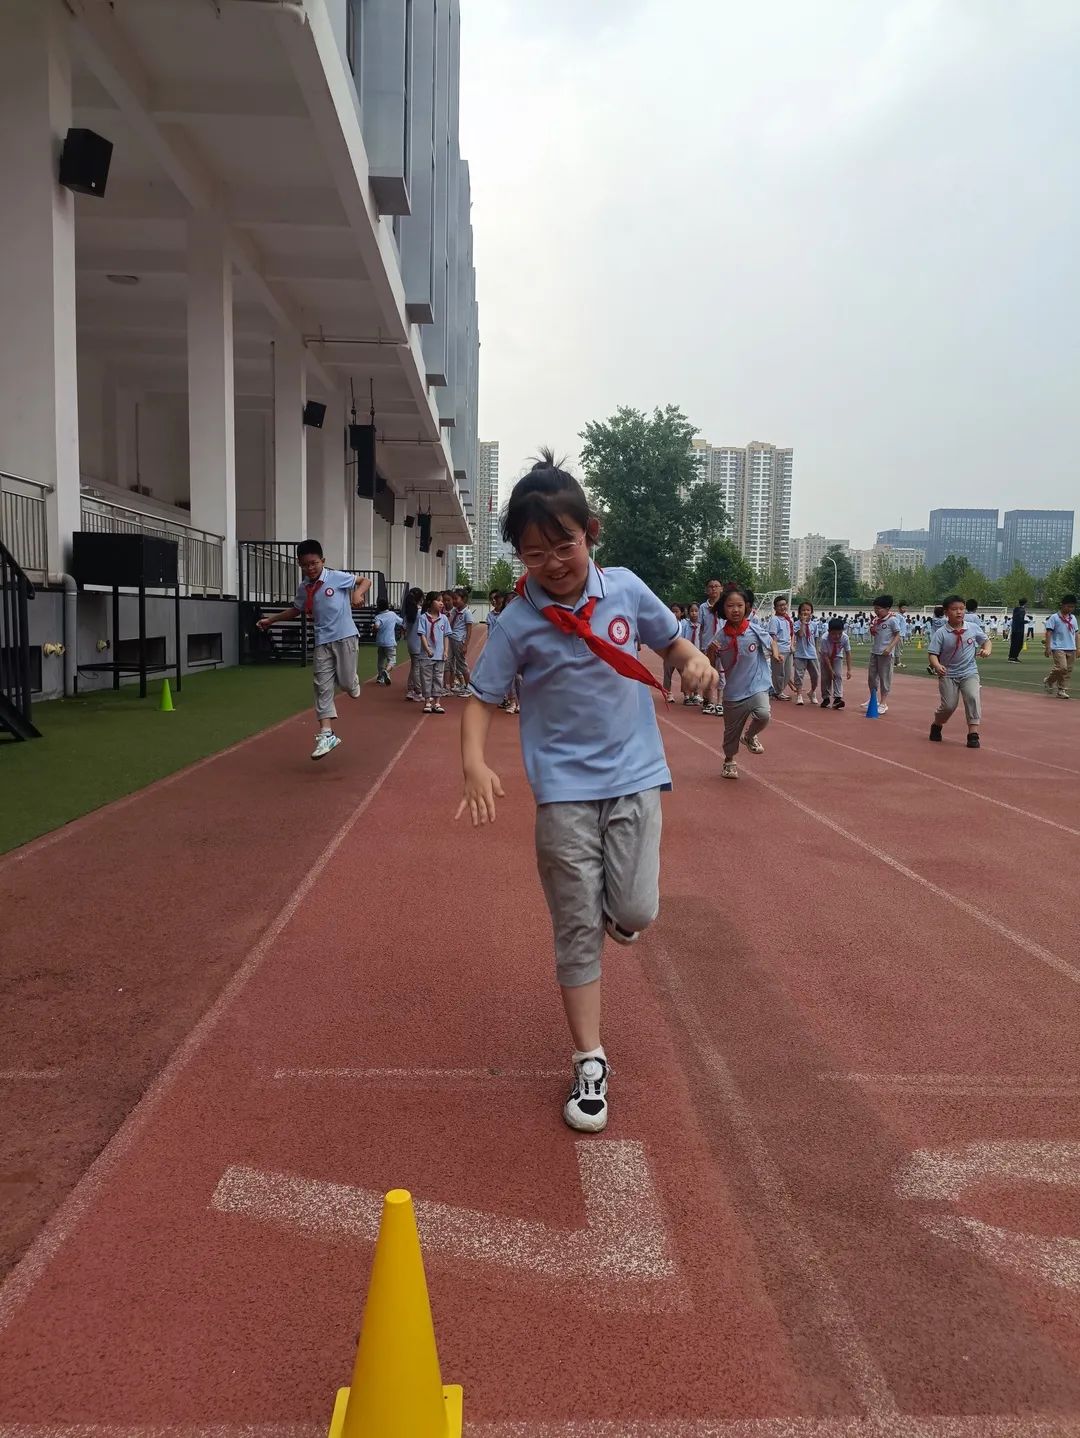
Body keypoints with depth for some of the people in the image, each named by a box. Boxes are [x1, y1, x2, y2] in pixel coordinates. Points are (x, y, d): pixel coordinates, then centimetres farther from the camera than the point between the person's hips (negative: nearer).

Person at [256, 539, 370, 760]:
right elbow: (297, 610, 26)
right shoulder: (304, 588, 8)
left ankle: (353, 686, 34)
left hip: (345, 636, -4)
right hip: (322, 641, 4)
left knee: (346, 683, -6)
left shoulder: (337, 577, -7)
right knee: (322, 686, -2)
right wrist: (271, 619, 23)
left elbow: (365, 581, 1)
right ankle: (326, 734, -1)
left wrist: (357, 593, -20)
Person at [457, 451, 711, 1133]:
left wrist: (693, 659, -10)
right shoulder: (519, 621, -8)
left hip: (635, 776, 2)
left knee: (635, 914, -7)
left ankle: (614, 904, 31)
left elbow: (671, 638, 14)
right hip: (564, 789, -1)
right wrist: (475, 762, -20)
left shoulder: (626, 588, -2)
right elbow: (482, 698, -2)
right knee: (577, 930, 3)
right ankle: (590, 1063, 17)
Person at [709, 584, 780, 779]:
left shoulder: (755, 629, -9)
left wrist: (775, 652, -7)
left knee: (763, 714, -29)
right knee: (731, 731, 14)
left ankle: (750, 736, 4)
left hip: (757, 686, -1)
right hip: (733, 692, 1)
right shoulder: (721, 636, -7)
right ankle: (729, 762, 40)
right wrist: (711, 652, -19)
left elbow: (771, 640, 12)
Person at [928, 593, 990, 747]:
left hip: (969, 672, 2)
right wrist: (937, 666, -31)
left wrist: (986, 650, -8)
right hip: (948, 674, -1)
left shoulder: (973, 628, -2)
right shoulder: (941, 633, -10)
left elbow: (986, 640, 13)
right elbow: (933, 654, -12)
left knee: (973, 697, -20)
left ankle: (973, 734, -14)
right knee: (949, 705, -4)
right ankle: (936, 726, 28)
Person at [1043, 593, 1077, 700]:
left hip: (1071, 649, 6)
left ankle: (1062, 690, 11)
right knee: (1062, 668, -18)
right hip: (1058, 648, -6)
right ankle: (1048, 681, 6)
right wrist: (1047, 647, -15)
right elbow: (1048, 632, -7)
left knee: (1068, 670, 3)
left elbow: (1075, 633, 19)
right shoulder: (1054, 617, -4)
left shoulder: (1073, 618, 14)